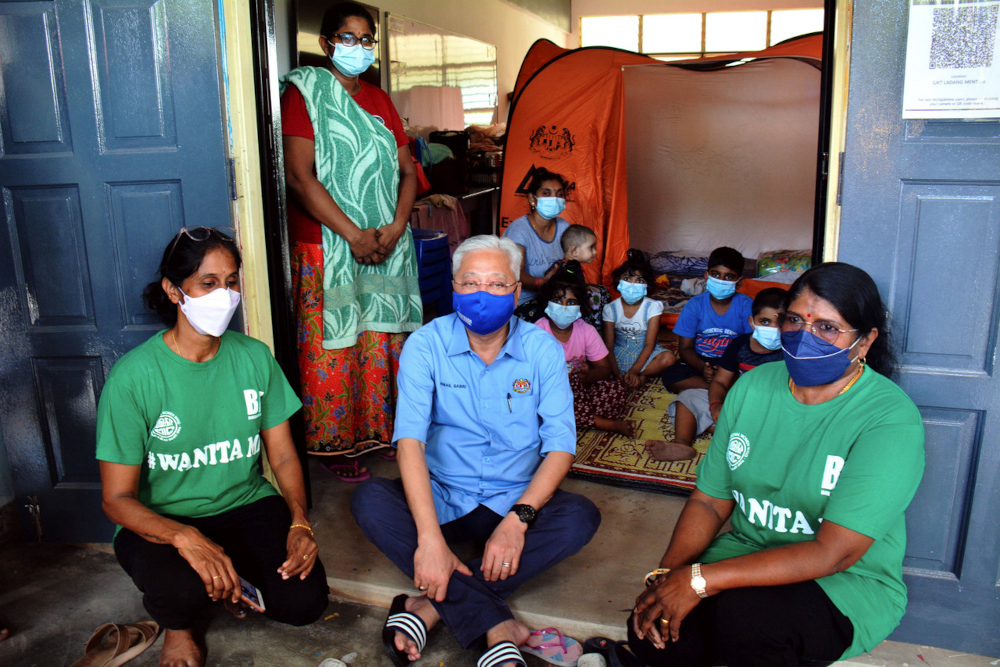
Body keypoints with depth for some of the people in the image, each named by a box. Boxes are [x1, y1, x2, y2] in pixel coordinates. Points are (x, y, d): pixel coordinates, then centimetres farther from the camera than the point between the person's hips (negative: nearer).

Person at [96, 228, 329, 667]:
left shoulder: (254, 357, -3)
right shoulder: (133, 376, -15)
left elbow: (283, 455, 1)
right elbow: (117, 498, -14)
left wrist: (300, 522, -17)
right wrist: (185, 537, -33)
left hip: (247, 505, 3)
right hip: (162, 521, -2)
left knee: (304, 601, -18)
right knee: (180, 588, -35)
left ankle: (230, 574, 16)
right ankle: (177, 626, 6)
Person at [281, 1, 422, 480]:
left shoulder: (378, 100, 15)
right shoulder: (303, 93, -4)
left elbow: (407, 171, 11)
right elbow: (300, 176, -14)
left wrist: (395, 227, -6)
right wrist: (353, 235, -17)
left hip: (386, 247, 6)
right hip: (326, 248, -5)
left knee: (382, 341, 10)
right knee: (332, 348, 0)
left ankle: (381, 431, 24)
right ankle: (337, 446, 13)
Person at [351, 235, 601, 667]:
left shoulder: (542, 349, -5)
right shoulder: (426, 345, -9)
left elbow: (560, 445, -10)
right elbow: (410, 440, -21)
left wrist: (518, 518, -26)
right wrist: (430, 537, -33)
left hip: (517, 500, 1)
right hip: (441, 499, 0)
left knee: (581, 518, -27)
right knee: (369, 500, -27)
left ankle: (432, 606, -25)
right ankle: (498, 629, -29)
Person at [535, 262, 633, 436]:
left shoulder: (587, 331, -2)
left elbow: (604, 369, 0)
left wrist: (588, 375, -25)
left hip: (580, 388, 2)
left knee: (619, 389, -19)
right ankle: (612, 425, -18)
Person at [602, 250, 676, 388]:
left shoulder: (653, 307, -10)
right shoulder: (611, 309, -7)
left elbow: (649, 344, -15)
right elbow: (608, 346, -9)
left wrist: (634, 371, -27)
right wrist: (618, 375, -23)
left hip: (645, 354, -1)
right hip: (620, 354, 1)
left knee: (668, 358, -31)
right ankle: (641, 376, -20)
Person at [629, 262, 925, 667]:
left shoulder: (890, 419, -17)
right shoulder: (753, 386, 1)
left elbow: (832, 554, -24)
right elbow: (710, 499, 2)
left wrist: (700, 580, -29)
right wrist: (666, 573, -16)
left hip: (848, 586, -4)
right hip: (748, 554, 5)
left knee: (743, 614, -35)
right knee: (652, 634, -21)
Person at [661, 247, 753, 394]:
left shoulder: (746, 306, -8)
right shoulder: (695, 304, -6)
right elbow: (685, 348, -5)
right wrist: (703, 368, -26)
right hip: (700, 361, 1)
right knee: (670, 377, -27)